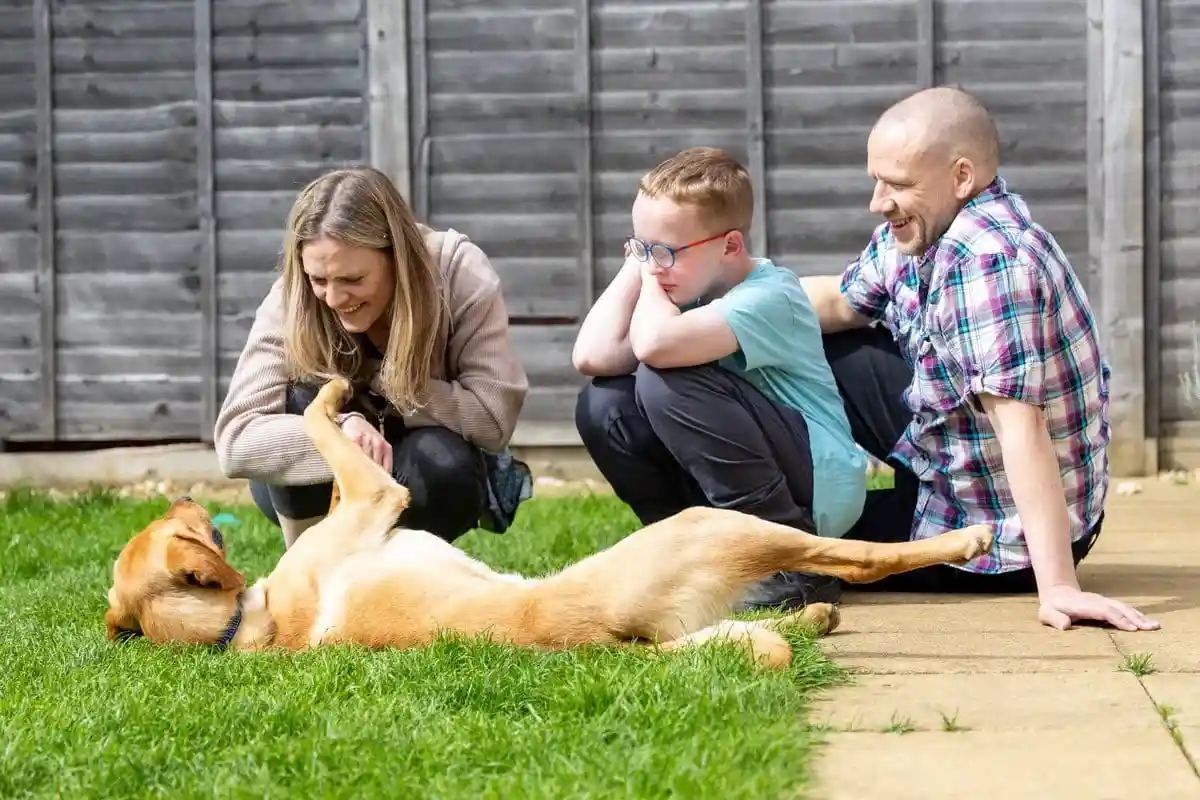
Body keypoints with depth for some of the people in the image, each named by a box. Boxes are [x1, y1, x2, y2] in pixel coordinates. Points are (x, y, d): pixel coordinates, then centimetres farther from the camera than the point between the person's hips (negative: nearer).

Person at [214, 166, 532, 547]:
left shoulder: (460, 274, -24)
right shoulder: (290, 301, -23)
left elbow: (494, 415, -25)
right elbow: (235, 439, -29)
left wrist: (381, 384, -28)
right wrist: (339, 427, -44)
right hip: (311, 489, 0)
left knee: (445, 472, -33)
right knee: (302, 397, -30)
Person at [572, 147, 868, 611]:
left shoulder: (768, 296, -20)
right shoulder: (688, 290, 4)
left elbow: (655, 344, -38)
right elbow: (593, 356, -10)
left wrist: (650, 285, -16)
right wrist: (634, 267, -4)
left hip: (821, 488, -8)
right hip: (739, 499, 8)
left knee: (668, 380, -27)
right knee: (603, 406, -5)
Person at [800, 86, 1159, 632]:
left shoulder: (990, 257, -32)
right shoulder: (913, 230, -4)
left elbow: (1019, 421, -37)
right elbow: (840, 303, 11)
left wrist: (1057, 586, -39)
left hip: (1001, 544, -9)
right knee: (821, 353, 10)